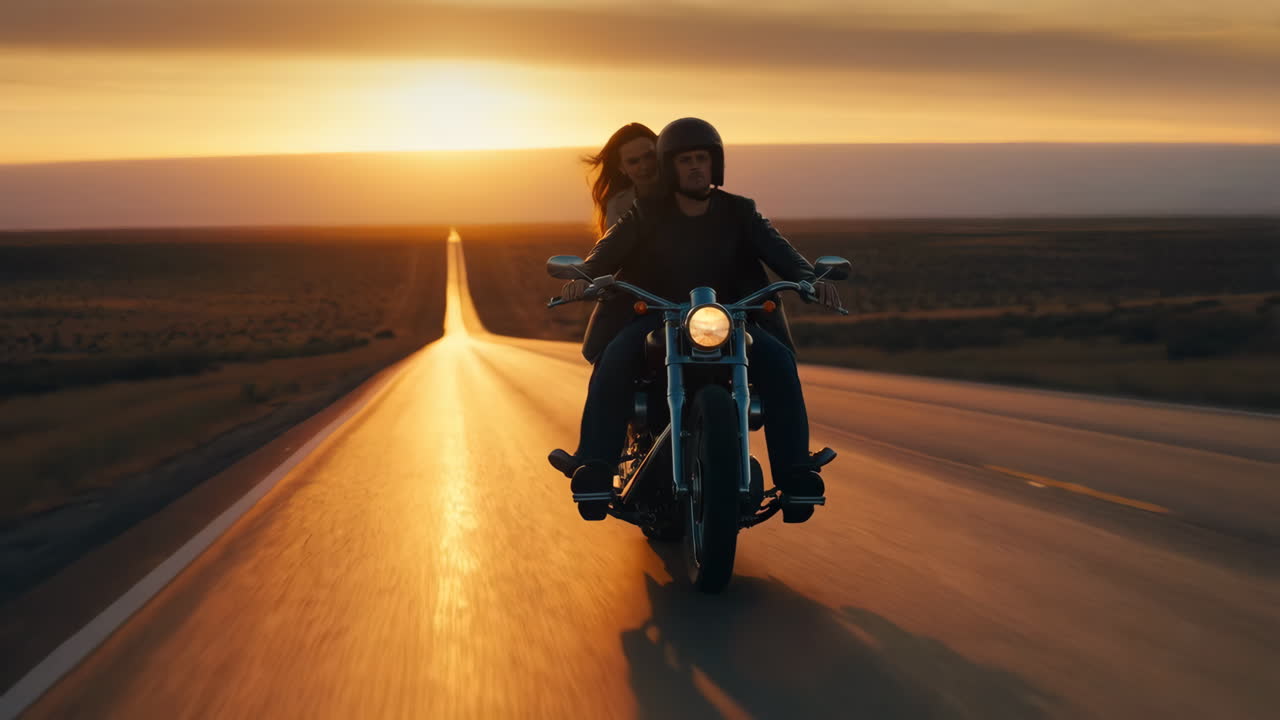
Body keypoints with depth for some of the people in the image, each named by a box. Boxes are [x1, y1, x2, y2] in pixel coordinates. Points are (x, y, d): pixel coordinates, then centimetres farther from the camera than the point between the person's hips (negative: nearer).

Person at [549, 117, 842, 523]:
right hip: (654, 318, -1)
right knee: (614, 359, -32)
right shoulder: (647, 213, 4)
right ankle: (594, 467, -37)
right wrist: (583, 277, -33)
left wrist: (810, 279, -29)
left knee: (778, 361, -27)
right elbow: (609, 250, -9)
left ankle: (794, 472, -29)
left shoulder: (738, 212, 6)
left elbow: (777, 250, -7)